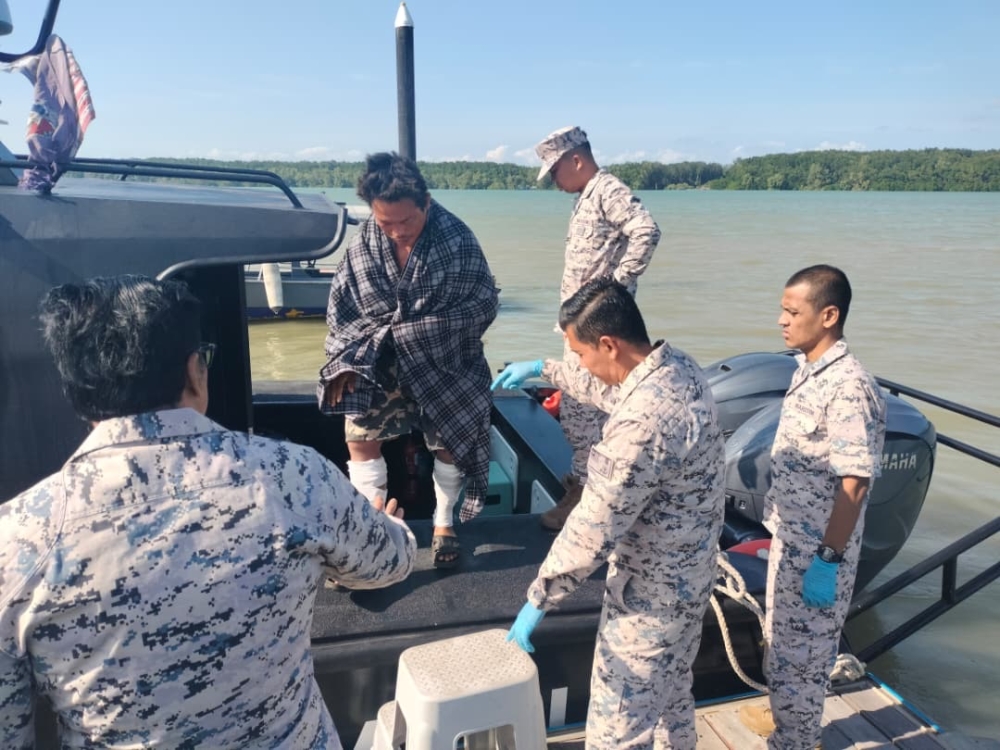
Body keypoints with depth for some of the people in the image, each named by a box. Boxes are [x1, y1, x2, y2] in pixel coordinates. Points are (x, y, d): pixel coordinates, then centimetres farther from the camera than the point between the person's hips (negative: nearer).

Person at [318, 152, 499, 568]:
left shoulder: (455, 238, -18)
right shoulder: (366, 238, -8)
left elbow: (482, 304, -16)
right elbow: (343, 302, -1)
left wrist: (416, 332, -19)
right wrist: (347, 358, -12)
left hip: (444, 361, -2)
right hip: (379, 359, 3)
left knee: (449, 440, 8)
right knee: (360, 435, 3)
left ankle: (443, 525, 30)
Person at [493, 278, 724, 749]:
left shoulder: (643, 423, -35)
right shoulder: (678, 366, -5)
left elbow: (592, 532, -28)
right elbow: (611, 389, 17)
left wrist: (538, 599, -16)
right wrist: (545, 369, 23)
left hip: (651, 594, -9)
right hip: (690, 575, 9)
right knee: (671, 692, 29)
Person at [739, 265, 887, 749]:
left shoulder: (849, 388, -25)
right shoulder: (809, 370, 3)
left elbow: (853, 486, -25)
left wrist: (829, 561, -21)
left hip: (817, 551, -9)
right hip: (789, 537, 9)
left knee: (802, 649, 9)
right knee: (783, 636, 25)